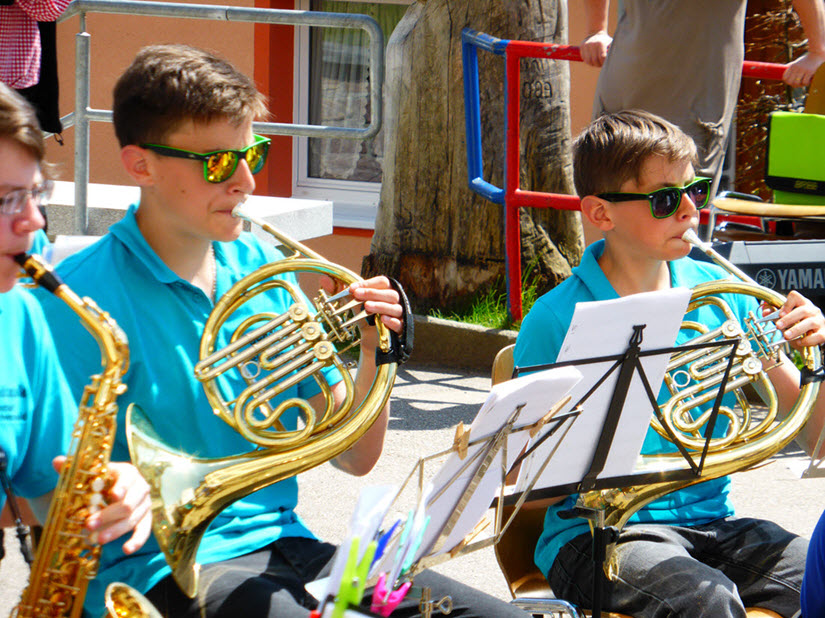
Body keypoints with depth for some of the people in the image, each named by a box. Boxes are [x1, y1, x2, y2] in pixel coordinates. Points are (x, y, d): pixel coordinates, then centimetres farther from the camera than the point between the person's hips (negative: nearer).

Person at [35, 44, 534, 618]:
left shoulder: (261, 267, 11)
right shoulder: (84, 295, -10)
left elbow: (353, 457, 13)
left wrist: (373, 355, -2)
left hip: (281, 546, 6)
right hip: (161, 568, -6)